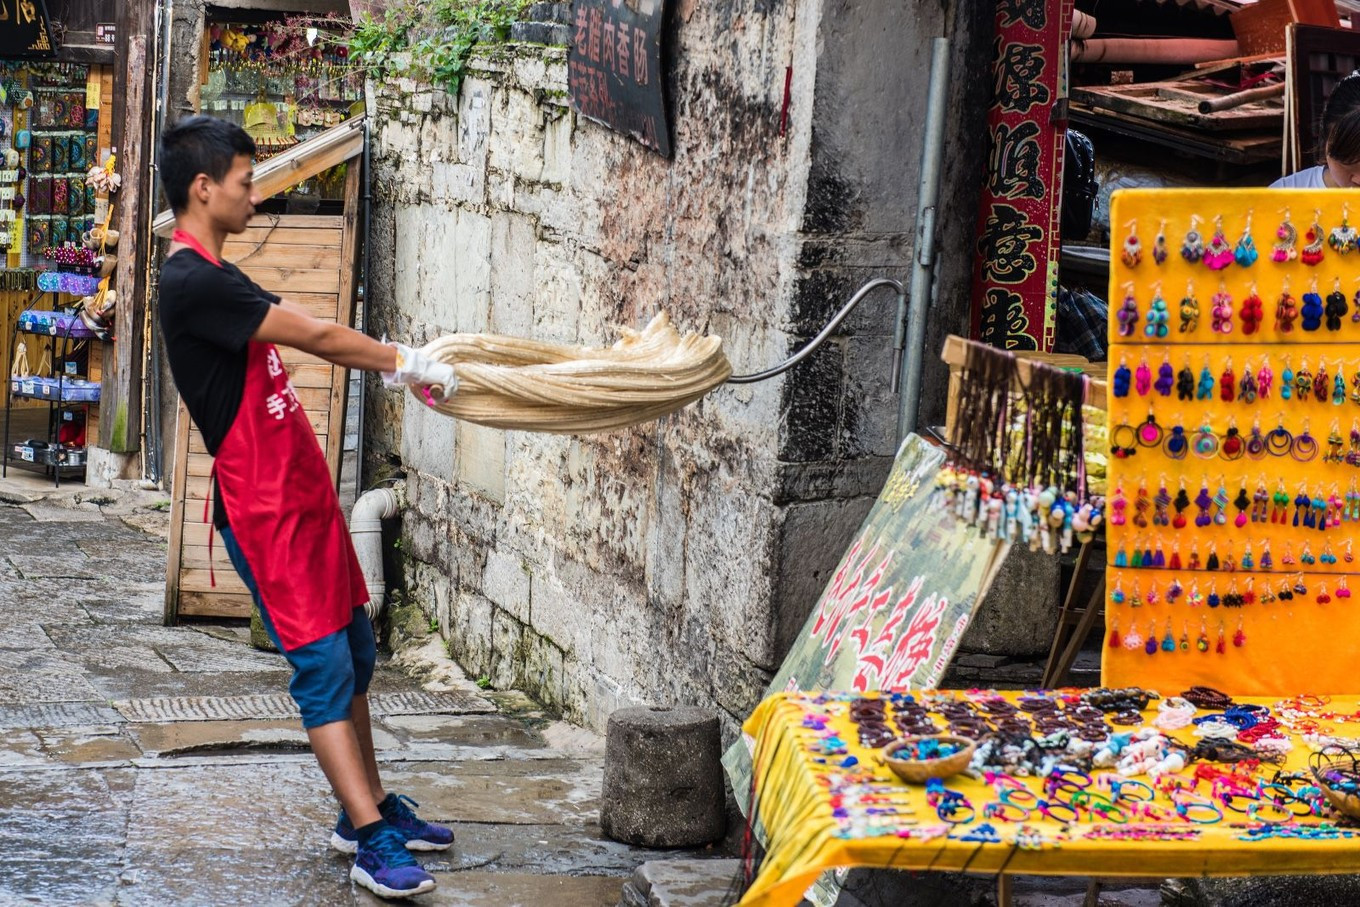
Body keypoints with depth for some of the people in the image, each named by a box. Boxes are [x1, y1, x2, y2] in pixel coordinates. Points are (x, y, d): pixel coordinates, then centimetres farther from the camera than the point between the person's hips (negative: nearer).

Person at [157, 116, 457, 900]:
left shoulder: (216, 279, 15)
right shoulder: (193, 281, -18)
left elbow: (304, 338, 16)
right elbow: (315, 336, -15)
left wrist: (395, 366, 10)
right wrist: (407, 363, -4)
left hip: (305, 495, 10)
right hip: (264, 508, -10)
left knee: (356, 653, 14)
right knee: (323, 665, -10)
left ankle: (368, 807, 24)